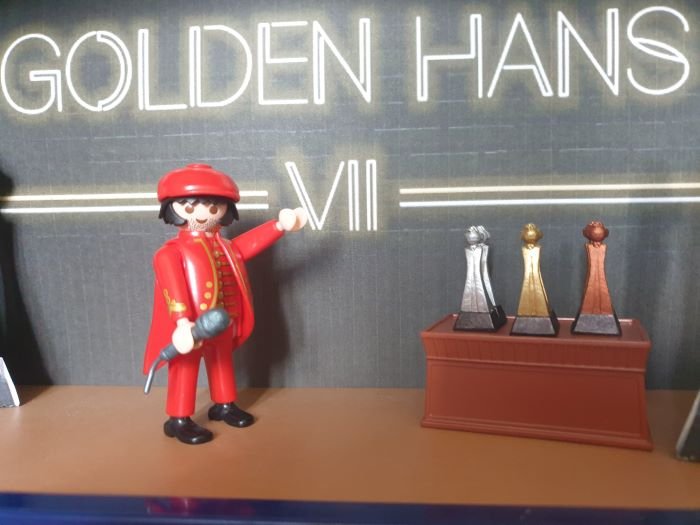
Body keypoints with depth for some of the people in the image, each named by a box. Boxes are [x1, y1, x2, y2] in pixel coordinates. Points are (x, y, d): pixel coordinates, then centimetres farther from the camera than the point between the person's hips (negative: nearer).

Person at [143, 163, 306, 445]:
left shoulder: (226, 247, 8)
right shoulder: (171, 252, -15)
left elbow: (249, 242, 16)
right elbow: (173, 286, -24)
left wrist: (279, 226, 11)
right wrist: (182, 320, -35)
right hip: (192, 325, -7)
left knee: (222, 361, 21)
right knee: (185, 367, 1)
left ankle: (224, 405, 39)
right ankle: (178, 419, 12)